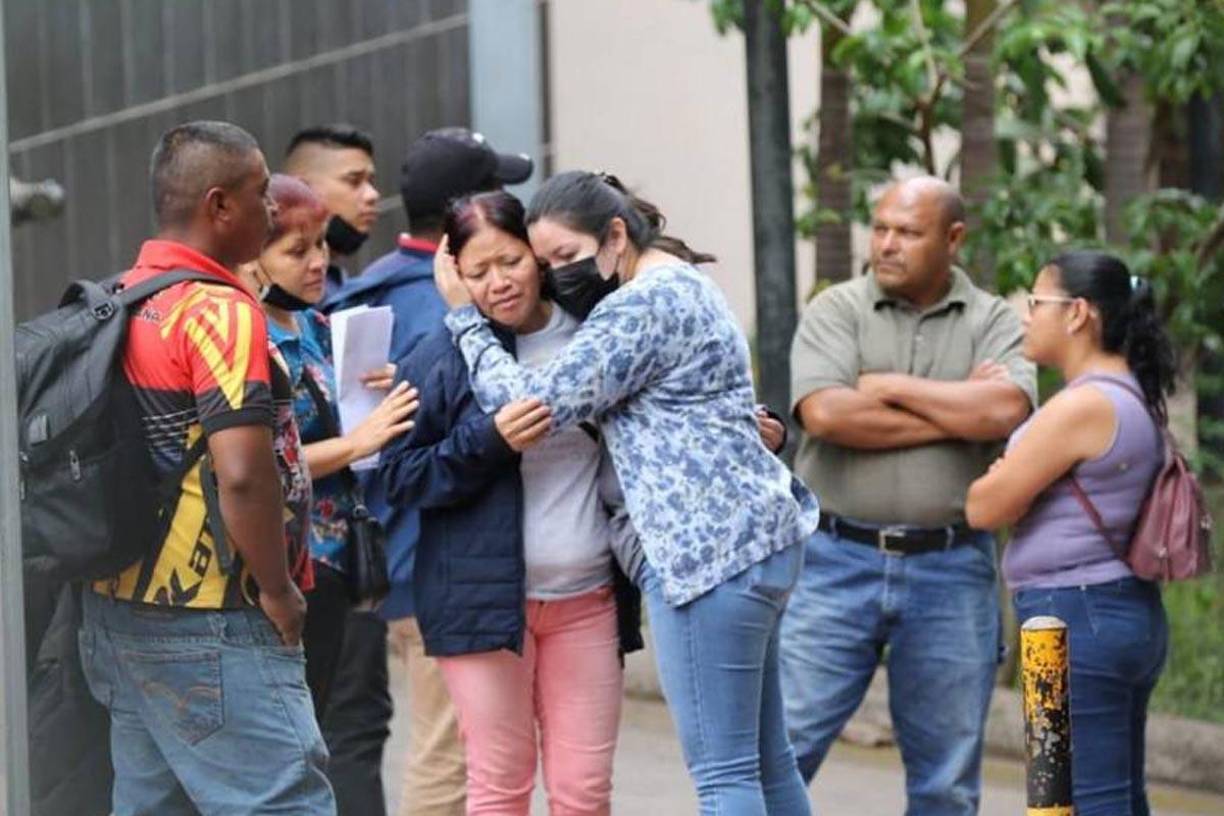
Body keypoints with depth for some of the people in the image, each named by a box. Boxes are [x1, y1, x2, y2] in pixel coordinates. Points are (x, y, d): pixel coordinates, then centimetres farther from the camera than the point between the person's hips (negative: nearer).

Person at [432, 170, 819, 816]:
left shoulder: (640, 306, -14)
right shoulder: (679, 281, 19)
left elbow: (538, 401, -13)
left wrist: (464, 317, -4)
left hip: (708, 548, -11)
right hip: (754, 538, 11)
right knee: (765, 760, 12)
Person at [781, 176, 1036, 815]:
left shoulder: (993, 323, 6)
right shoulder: (836, 311, 3)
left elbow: (1006, 410, -14)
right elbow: (824, 414, -15)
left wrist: (891, 387, -9)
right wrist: (956, 414, -10)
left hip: (950, 572, 1)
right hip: (838, 562, -1)